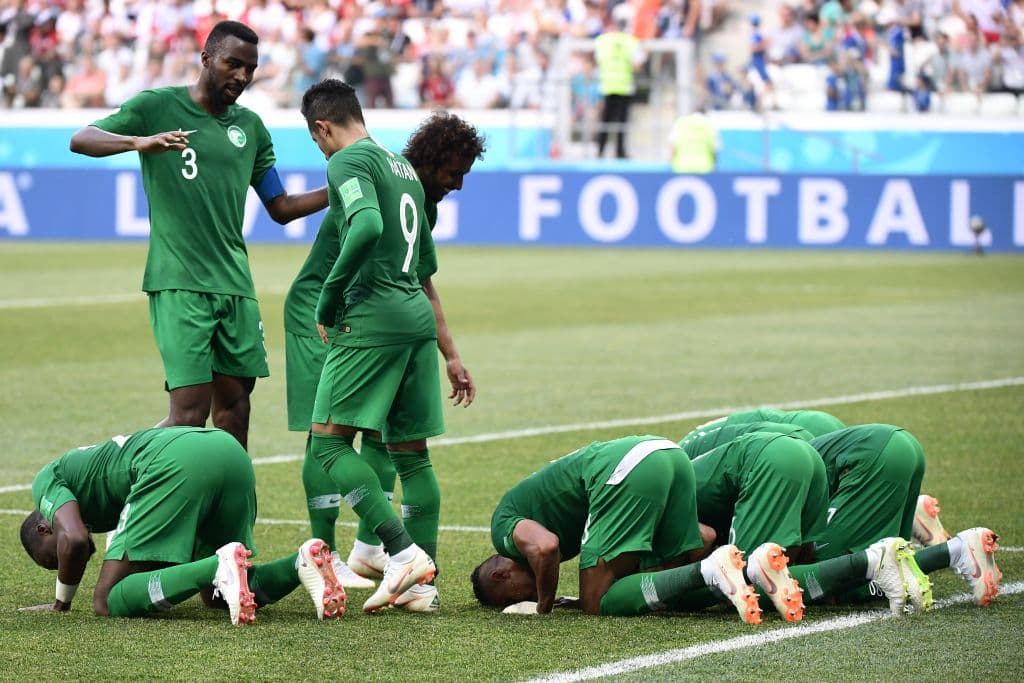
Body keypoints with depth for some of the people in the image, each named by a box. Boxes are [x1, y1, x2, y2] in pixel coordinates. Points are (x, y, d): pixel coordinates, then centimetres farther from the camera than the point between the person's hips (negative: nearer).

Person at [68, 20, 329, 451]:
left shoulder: (250, 127, 15)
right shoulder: (157, 106, 0)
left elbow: (281, 208, 21)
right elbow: (80, 140, -9)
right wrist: (140, 142, -28)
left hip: (235, 285, 6)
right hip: (179, 284, -6)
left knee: (234, 401, 7)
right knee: (190, 411, -14)